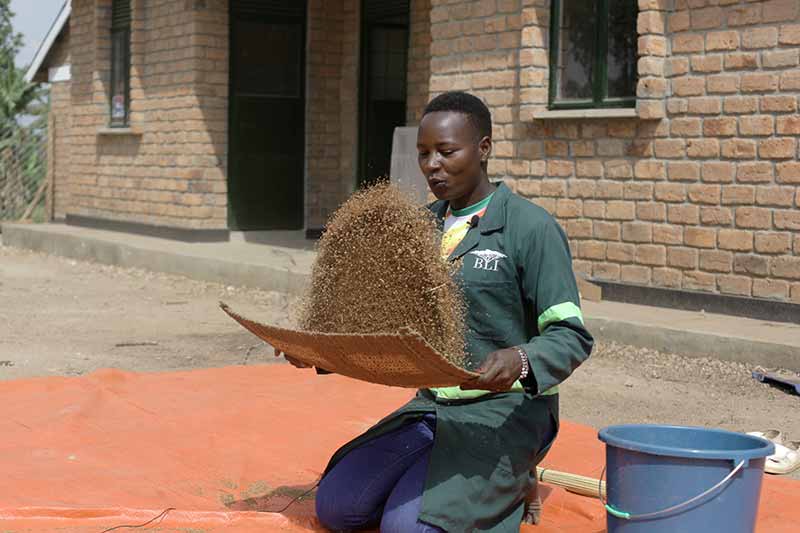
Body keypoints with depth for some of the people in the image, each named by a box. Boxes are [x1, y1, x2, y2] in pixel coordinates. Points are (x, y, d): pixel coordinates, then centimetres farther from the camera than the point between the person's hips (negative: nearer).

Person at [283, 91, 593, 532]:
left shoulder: (530, 227, -10)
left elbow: (571, 335, -13)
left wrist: (521, 361, -34)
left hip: (505, 411, -6)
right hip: (432, 405, 6)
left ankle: (512, 484, 4)